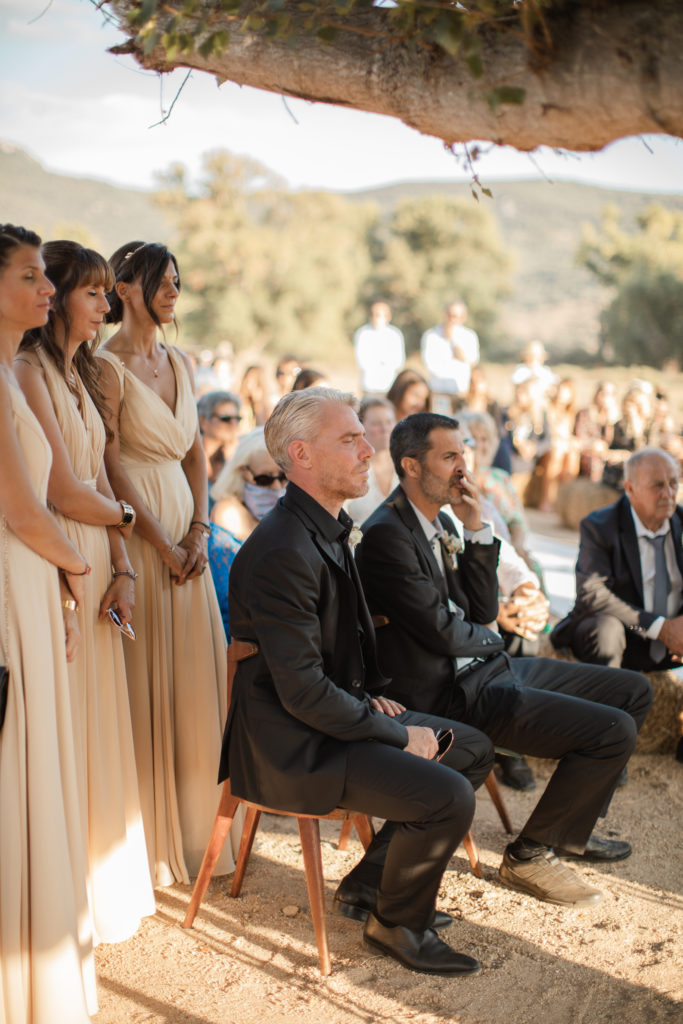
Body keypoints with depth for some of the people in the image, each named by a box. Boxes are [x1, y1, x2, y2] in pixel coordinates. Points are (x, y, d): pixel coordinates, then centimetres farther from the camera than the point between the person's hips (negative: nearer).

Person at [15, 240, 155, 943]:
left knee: (97, 723, 15)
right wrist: (122, 514, 2)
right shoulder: (28, 373, -14)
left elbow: (97, 481, 11)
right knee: (62, 730, 1)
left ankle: (105, 882, 29)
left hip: (94, 567, 9)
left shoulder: (79, 375, 14)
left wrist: (122, 570, 1)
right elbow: (64, 493, -17)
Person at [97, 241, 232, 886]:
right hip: (136, 532, -7)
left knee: (192, 669, 10)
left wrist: (199, 529, 1)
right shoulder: (108, 366, -9)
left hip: (185, 530, 7)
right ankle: (150, 837, 12)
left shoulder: (178, 362, 13)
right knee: (145, 675, -1)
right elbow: (111, 468, -13)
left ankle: (194, 822, 24)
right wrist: (162, 543, -13)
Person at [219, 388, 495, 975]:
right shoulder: (283, 552, -25)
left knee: (473, 749, 14)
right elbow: (303, 692, -26)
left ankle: (368, 885, 21)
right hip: (294, 745, -10)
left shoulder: (330, 529, 8)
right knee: (448, 796, -21)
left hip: (338, 713, 11)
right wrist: (399, 735, -16)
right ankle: (397, 924, 7)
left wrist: (369, 695, 4)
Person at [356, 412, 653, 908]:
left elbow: (484, 613, 5)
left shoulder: (441, 520, 10)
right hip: (453, 694, -10)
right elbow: (444, 634, -20)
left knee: (634, 690, 13)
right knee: (614, 731, -18)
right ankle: (529, 855, 0)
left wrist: (476, 529, -4)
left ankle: (568, 829, 24)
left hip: (485, 666, 10)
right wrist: (490, 639, 1)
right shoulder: (386, 534, -19)